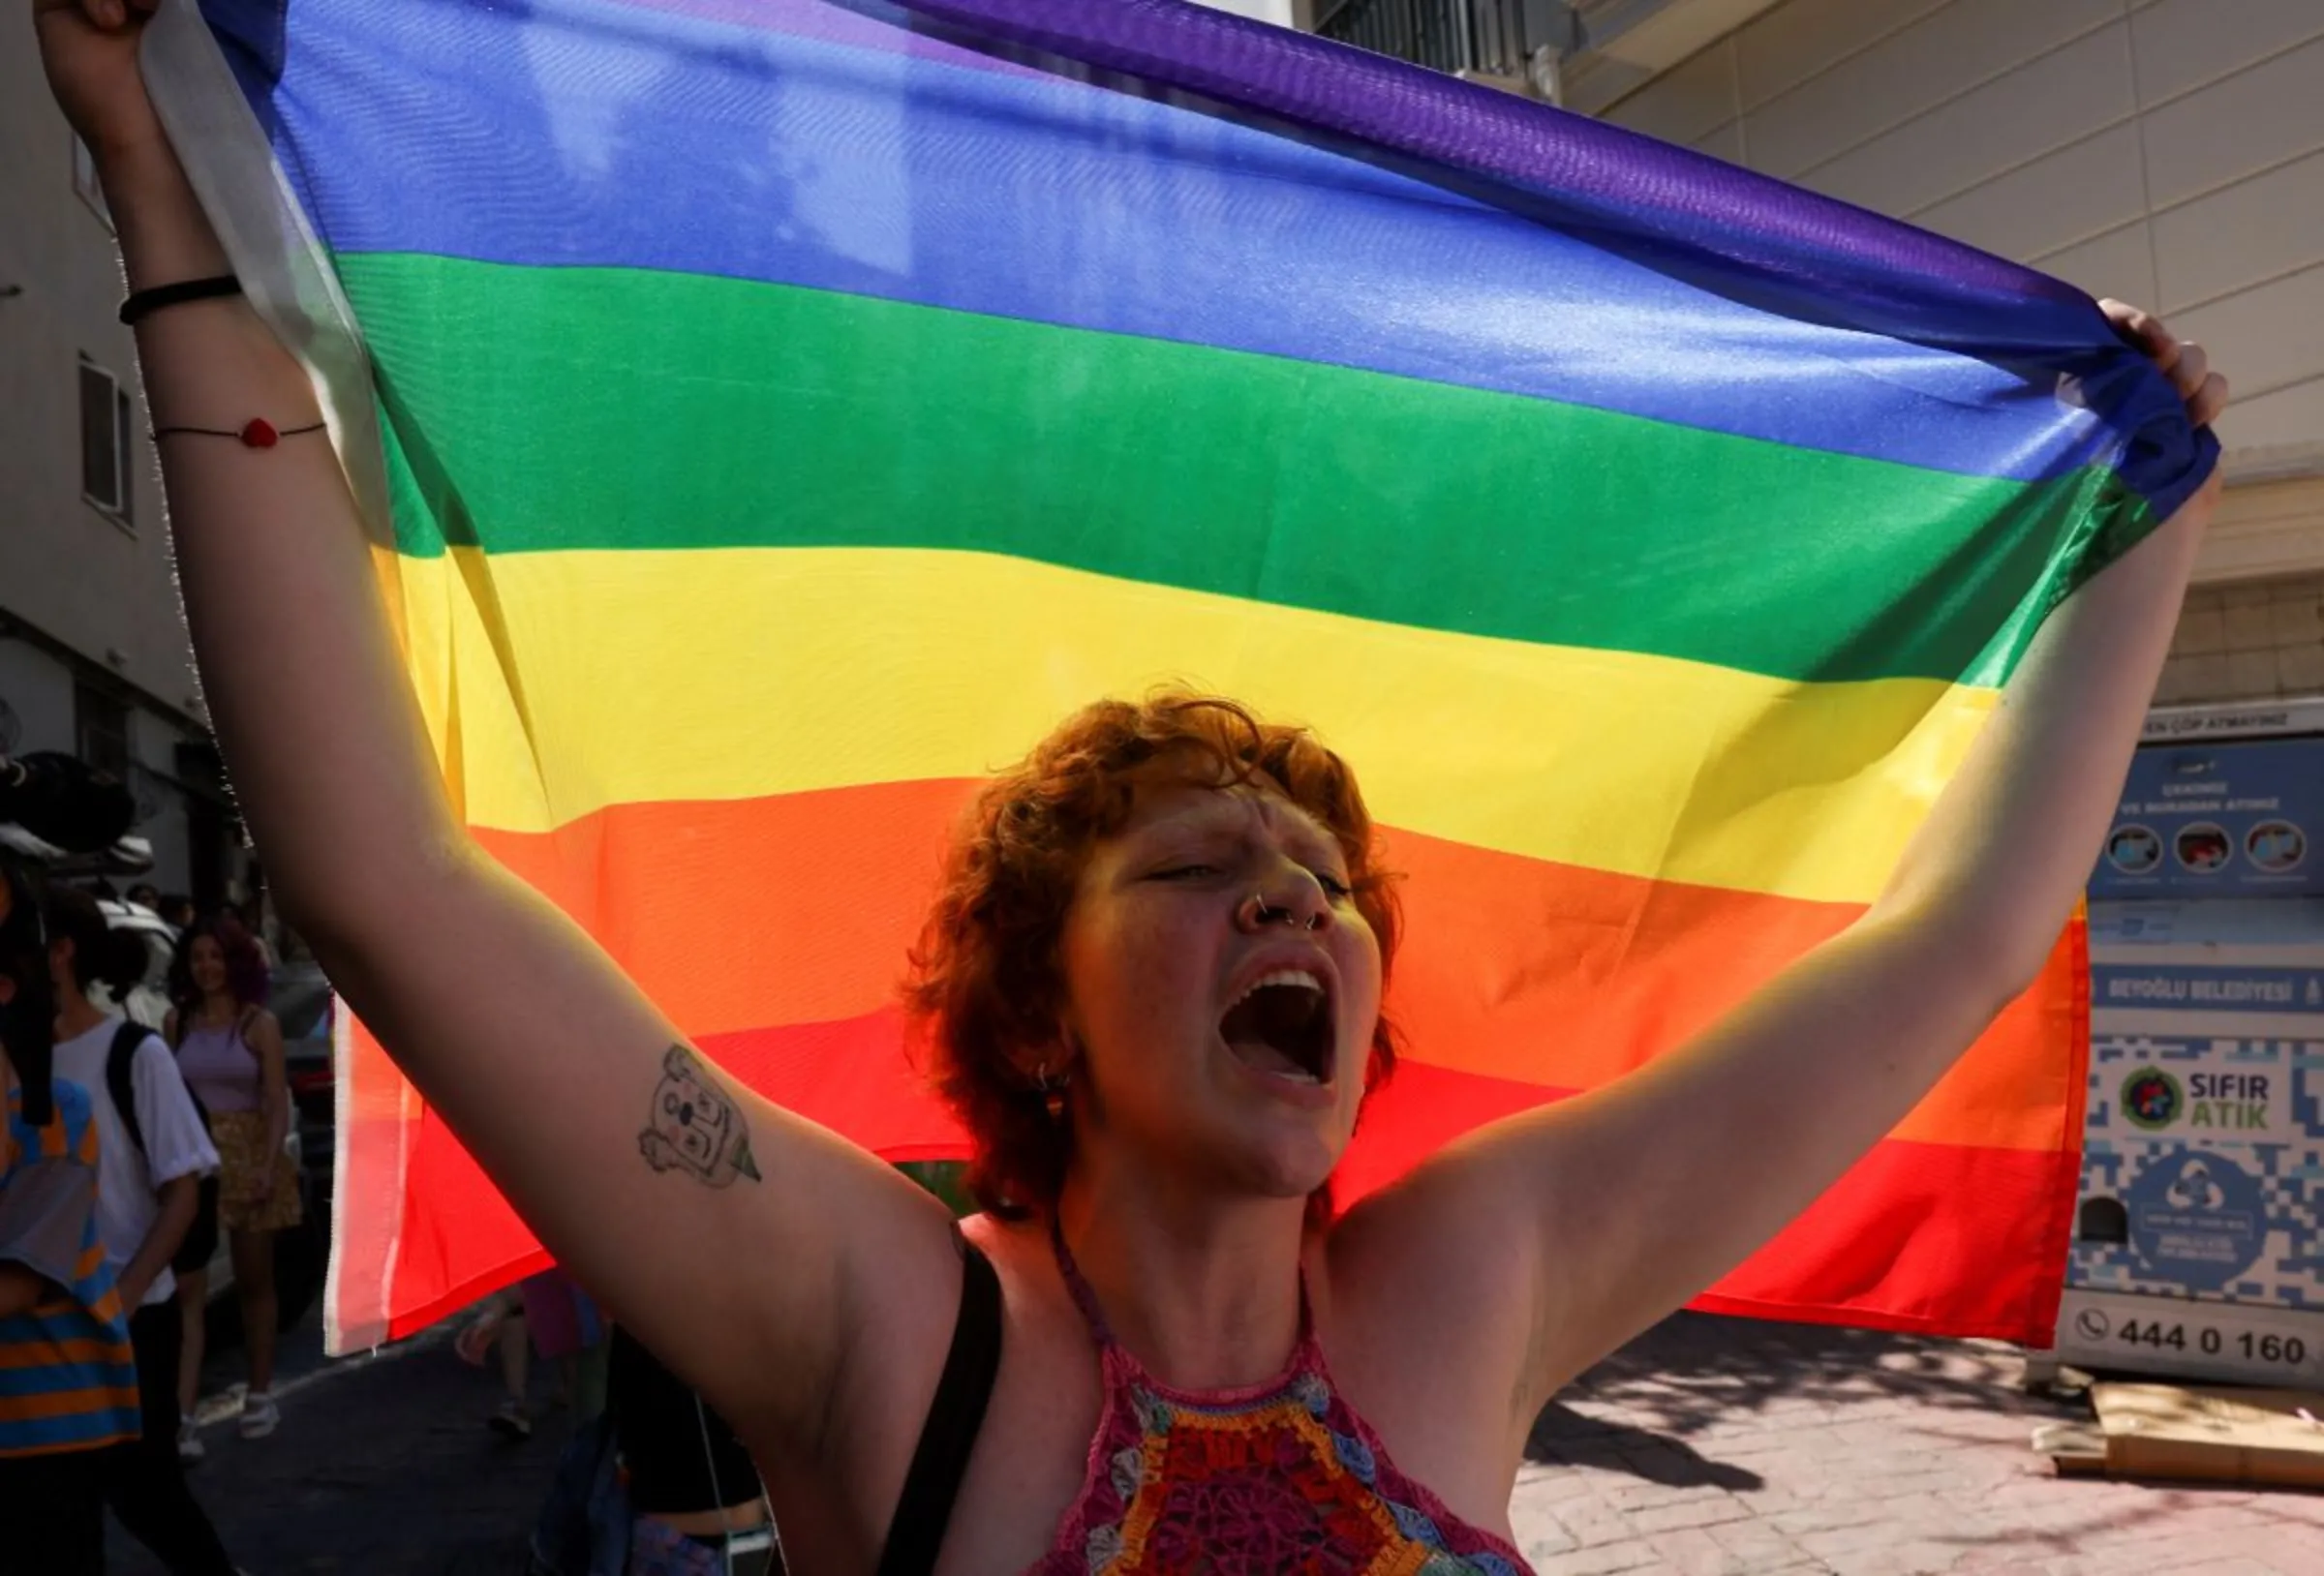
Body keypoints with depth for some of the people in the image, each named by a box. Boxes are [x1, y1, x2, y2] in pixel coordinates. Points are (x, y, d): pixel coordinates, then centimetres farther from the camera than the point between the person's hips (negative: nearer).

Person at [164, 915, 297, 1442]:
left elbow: (277, 1102, -4)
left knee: (254, 1283, 11)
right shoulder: (178, 1021, 5)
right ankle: (182, 1416, -10)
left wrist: (268, 1164, -15)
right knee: (188, 1290, -7)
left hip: (247, 1156, -1)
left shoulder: (259, 1024, -2)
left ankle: (259, 1396, 25)